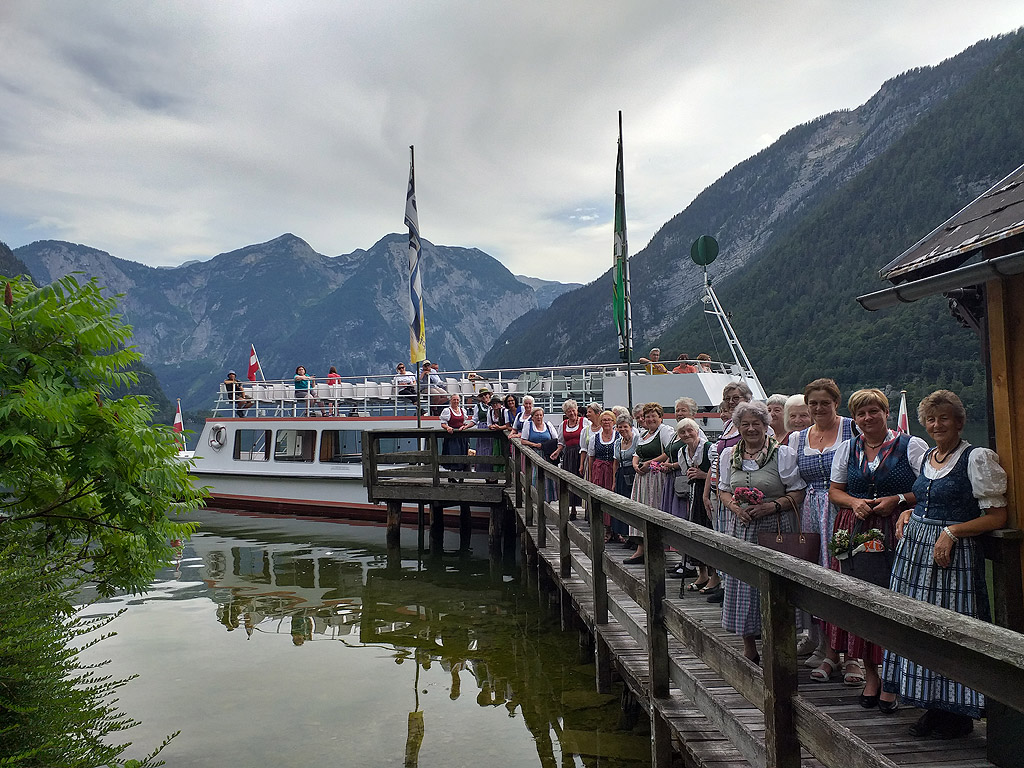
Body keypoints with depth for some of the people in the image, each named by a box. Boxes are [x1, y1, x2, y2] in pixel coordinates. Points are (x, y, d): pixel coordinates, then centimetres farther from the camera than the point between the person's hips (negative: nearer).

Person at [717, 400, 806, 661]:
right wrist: (735, 507, -5)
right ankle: (749, 650, 19)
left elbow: (797, 493, -2)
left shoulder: (783, 454, -2)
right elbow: (723, 491, 16)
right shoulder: (729, 455, 10)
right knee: (742, 584, 5)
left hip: (774, 529, -3)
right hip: (741, 530, 4)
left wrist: (771, 506, -16)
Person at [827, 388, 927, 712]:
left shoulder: (912, 446, 1)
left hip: (897, 533, -3)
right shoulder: (846, 450, 12)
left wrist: (898, 499, -14)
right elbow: (835, 491, 15)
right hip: (855, 531, 4)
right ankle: (870, 675, 16)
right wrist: (854, 502, -4)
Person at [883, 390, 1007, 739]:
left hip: (954, 554, -7)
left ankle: (959, 713, 14)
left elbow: (997, 516, -12)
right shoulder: (927, 457, 13)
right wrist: (907, 513, 9)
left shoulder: (978, 458, -9)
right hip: (916, 549, 7)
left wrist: (951, 531, -18)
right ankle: (933, 707, 22)